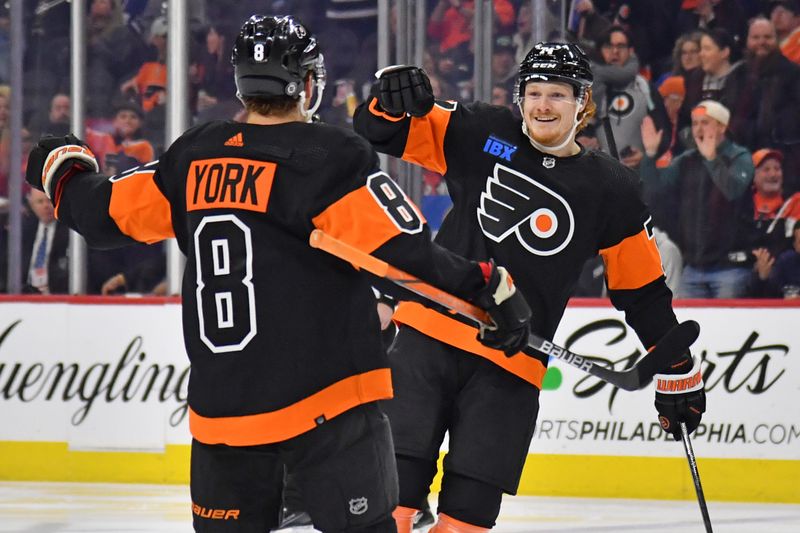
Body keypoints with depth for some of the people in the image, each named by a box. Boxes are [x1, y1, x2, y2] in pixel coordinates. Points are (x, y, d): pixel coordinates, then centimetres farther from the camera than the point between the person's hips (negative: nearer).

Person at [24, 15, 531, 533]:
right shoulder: (330, 157, -10)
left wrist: (65, 170, 34)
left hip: (221, 408, 5)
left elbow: (106, 213, 15)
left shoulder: (193, 158, 5)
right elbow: (405, 254, -18)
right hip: (327, 407, -5)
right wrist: (492, 285, -12)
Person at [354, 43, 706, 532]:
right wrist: (392, 97, -19)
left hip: (510, 364, 0)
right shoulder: (480, 137, 5)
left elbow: (643, 289, 12)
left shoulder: (612, 191, 4)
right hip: (430, 333, 0)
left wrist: (679, 372, 13)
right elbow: (383, 132, 4)